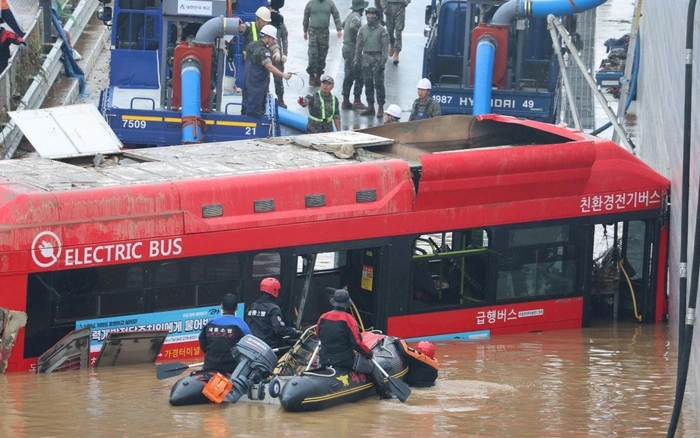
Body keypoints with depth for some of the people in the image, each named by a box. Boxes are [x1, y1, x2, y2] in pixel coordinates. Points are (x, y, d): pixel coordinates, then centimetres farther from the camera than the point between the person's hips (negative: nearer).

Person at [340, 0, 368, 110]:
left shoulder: (350, 15, 12)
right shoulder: (356, 16, -17)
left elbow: (343, 24, 31)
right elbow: (352, 27, -35)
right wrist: (359, 34, -21)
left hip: (346, 46, 9)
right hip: (353, 48, -9)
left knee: (349, 76, 12)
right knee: (359, 76, -4)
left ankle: (346, 101, 14)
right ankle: (357, 101, -4)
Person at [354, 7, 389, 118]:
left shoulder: (382, 30, -4)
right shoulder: (363, 30, 9)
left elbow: (385, 46, -6)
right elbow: (359, 45, 14)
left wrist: (383, 62, -12)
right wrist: (357, 60, 10)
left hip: (377, 59, -5)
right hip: (366, 58, 5)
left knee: (379, 84, -6)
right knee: (368, 83, 8)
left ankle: (381, 108, -2)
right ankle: (370, 107, 15)